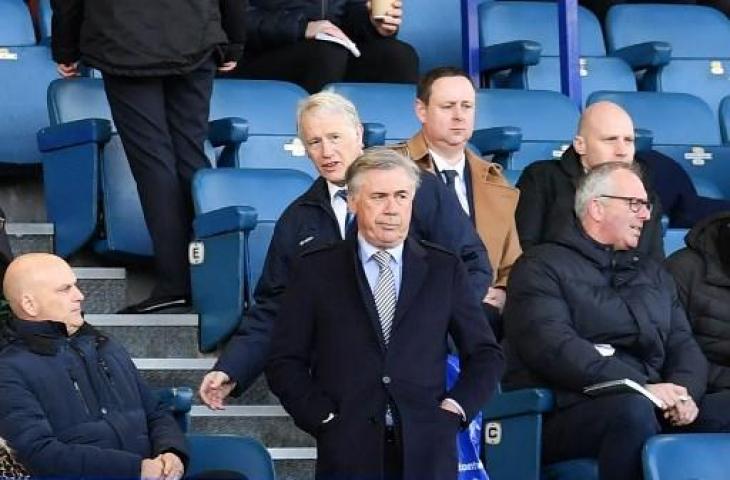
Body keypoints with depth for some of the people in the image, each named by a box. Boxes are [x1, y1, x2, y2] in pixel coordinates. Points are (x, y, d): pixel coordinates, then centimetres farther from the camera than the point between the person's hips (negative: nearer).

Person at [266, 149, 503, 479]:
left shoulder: (444, 269, 10)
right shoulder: (317, 271, 7)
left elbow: (486, 354, 14)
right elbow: (285, 362, 5)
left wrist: (455, 408, 0)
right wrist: (325, 417, -6)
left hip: (427, 451, 1)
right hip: (349, 451, -1)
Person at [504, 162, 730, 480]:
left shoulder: (652, 273, 26)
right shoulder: (542, 266, 3)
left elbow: (683, 344, 17)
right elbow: (553, 347, -12)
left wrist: (683, 392, -8)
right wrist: (642, 388, -20)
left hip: (653, 406, 6)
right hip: (566, 414, -6)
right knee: (634, 410, -37)